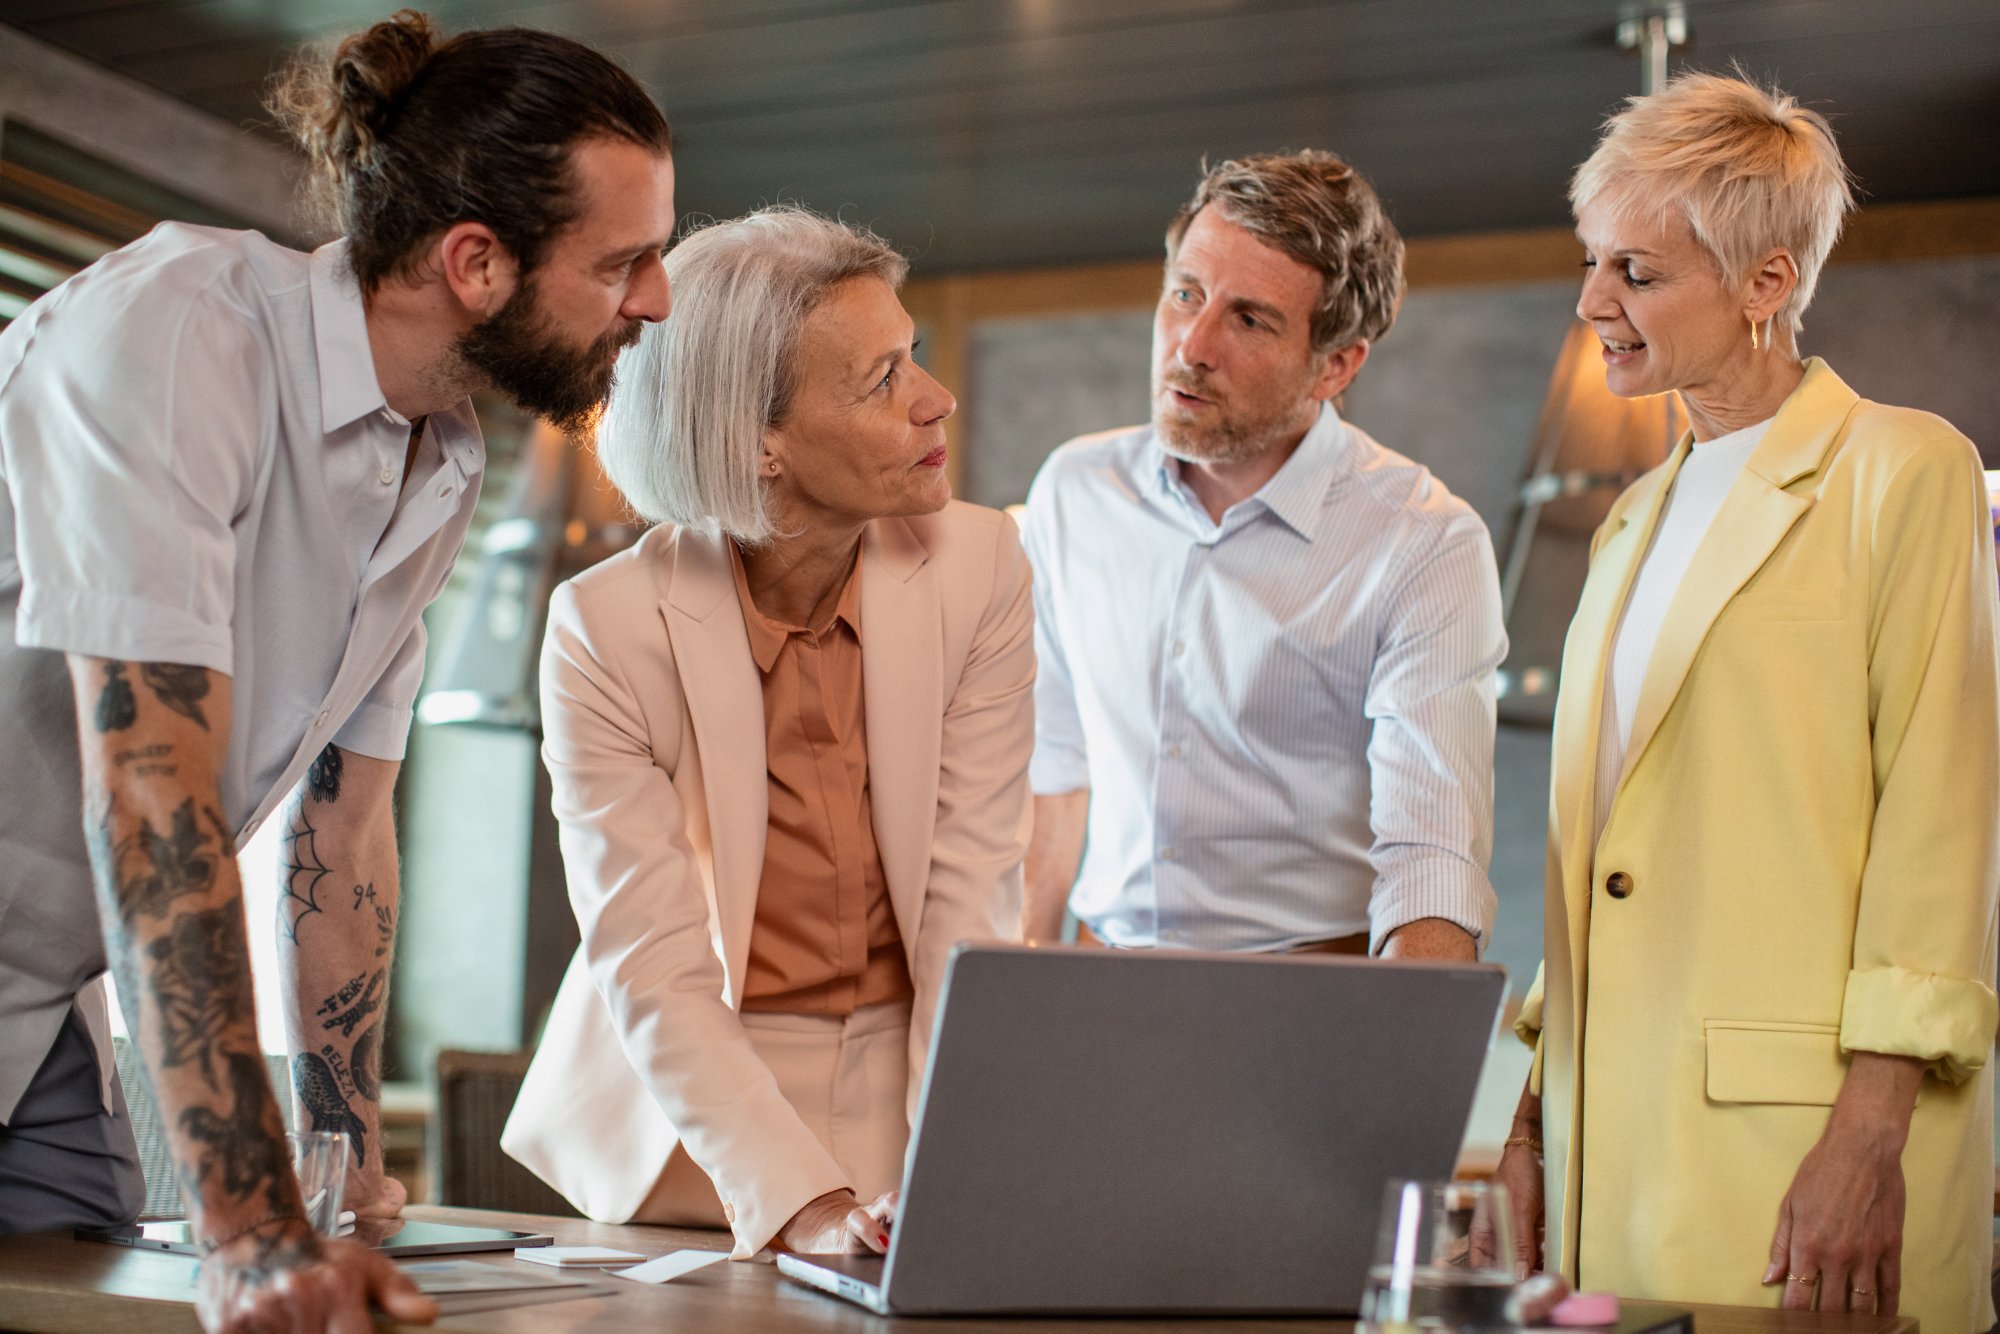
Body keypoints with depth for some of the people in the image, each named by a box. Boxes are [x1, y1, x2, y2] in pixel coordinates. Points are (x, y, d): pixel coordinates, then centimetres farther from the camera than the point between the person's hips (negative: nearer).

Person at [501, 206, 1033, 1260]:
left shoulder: (978, 568, -7)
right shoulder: (606, 628, -14)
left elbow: (973, 902, -9)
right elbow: (655, 974, -16)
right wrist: (803, 1203, -27)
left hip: (903, 1083, 1)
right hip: (682, 1112, -1)